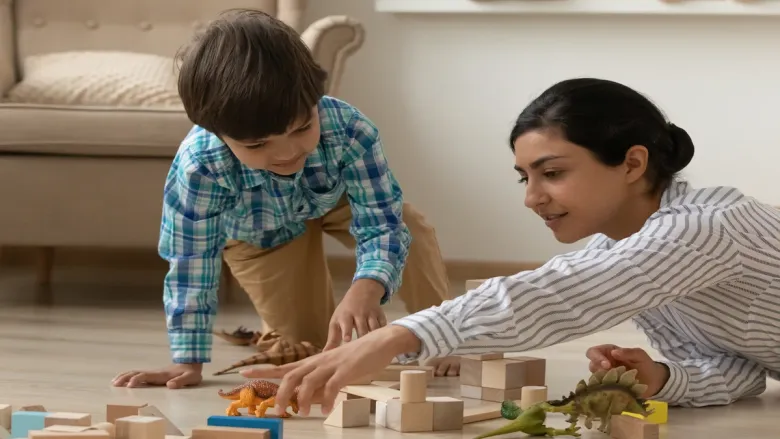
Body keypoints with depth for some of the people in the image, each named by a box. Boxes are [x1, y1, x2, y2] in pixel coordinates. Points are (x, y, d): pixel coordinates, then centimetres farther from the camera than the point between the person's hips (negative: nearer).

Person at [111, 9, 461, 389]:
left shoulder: (350, 131, -43)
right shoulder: (198, 166, -45)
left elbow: (381, 226, -38)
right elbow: (191, 268, -32)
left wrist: (366, 290, -59)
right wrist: (188, 362, -31)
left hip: (334, 199, 1)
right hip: (256, 231, -1)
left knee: (412, 232, -22)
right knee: (305, 345, -1)